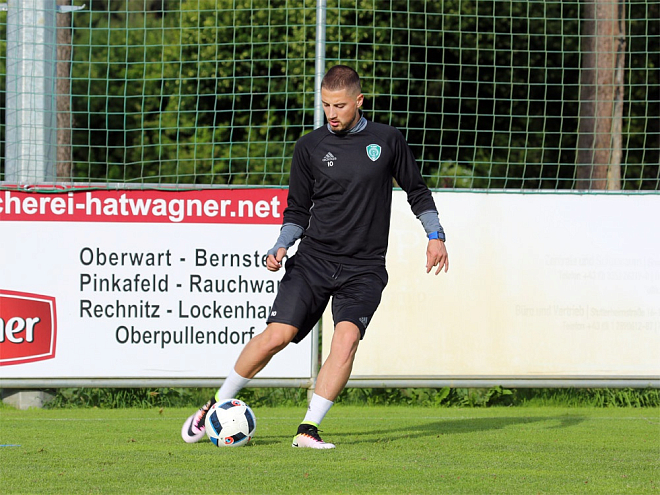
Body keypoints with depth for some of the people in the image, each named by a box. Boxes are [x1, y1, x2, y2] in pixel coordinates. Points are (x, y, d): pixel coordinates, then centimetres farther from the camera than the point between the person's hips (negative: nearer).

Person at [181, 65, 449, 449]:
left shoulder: (388, 140, 4)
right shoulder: (310, 146, 5)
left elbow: (417, 191, 17)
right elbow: (298, 211, 11)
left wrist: (435, 235, 6)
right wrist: (281, 247, -5)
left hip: (364, 269, 0)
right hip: (313, 259, 0)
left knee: (347, 338, -22)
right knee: (277, 335, -12)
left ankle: (309, 430, -17)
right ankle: (217, 406, 7)